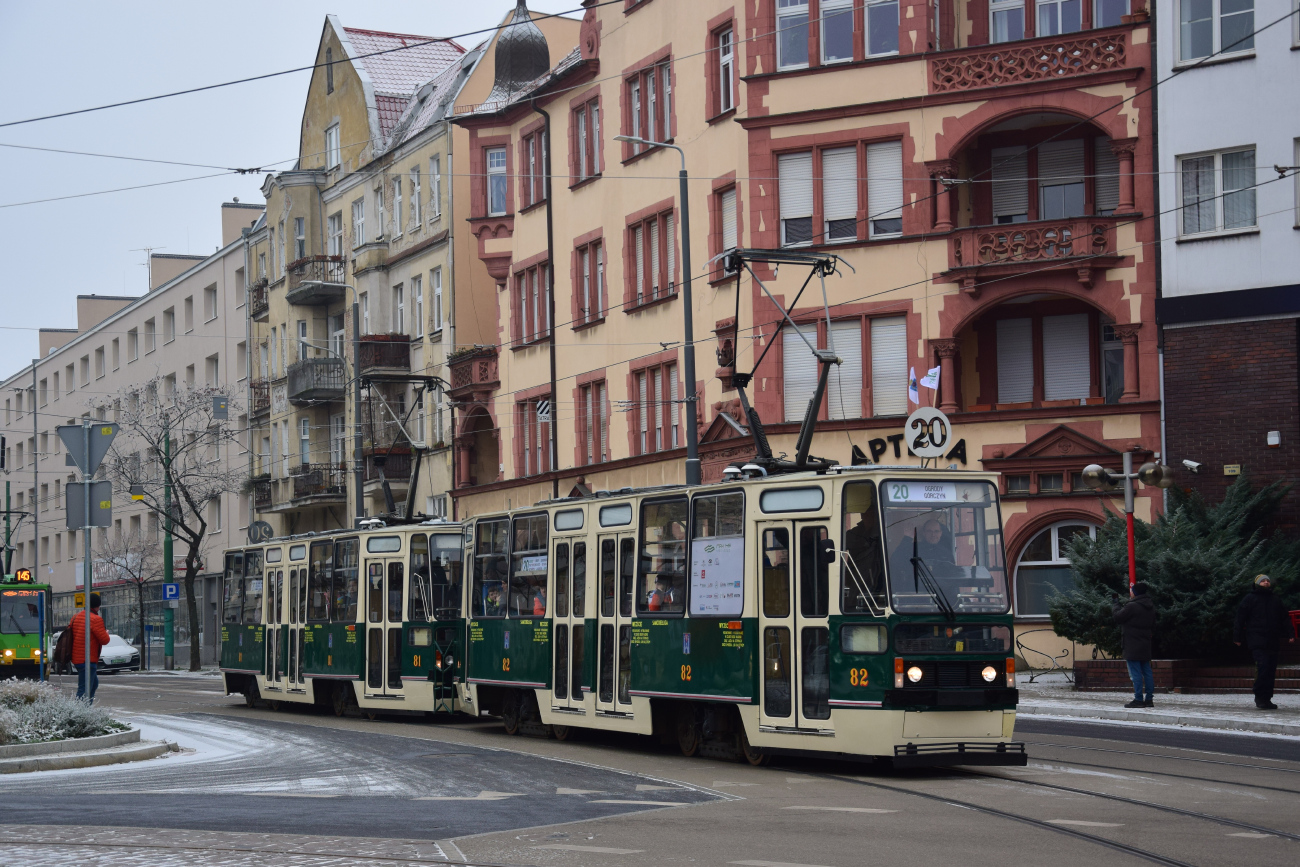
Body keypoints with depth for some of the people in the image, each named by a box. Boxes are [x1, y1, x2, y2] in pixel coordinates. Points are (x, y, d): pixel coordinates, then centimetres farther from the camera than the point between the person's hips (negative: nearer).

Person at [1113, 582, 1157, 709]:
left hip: (1133, 646, -8)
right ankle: (1149, 698, 11)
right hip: (1146, 646, 8)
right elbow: (1153, 626, 18)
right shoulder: (1150, 607, 12)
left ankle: (1138, 699, -8)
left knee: (1135, 673, -7)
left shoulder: (1132, 606, -17)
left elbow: (1118, 617, -9)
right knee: (1147, 671, 10)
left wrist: (1115, 605, 6)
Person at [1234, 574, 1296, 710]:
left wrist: (1290, 634, 9)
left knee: (1271, 670, 2)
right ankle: (1260, 697, -11)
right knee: (1263, 667, -18)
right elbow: (1240, 618, 3)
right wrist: (1237, 637, -3)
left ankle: (1265, 699, 7)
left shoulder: (1276, 600, 20)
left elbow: (1285, 619, 21)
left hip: (1273, 642, 5)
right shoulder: (1250, 599, 6)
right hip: (1257, 641, -5)